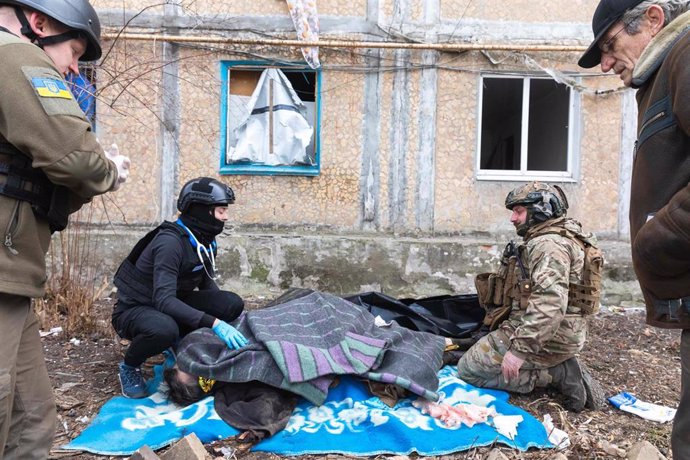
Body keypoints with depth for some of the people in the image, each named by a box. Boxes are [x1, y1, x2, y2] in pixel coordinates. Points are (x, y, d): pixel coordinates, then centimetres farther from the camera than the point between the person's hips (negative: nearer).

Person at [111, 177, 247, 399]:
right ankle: (130, 366, -8)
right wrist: (214, 322, -43)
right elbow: (163, 299, -36)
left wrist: (224, 315, -5)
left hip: (170, 308, 7)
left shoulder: (204, 242, -3)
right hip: (134, 310, -7)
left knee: (233, 303, -15)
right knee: (164, 329, -42)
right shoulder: (170, 241, -28)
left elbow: (207, 283, 10)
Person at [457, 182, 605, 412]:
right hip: (561, 334, 10)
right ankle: (560, 369, 8)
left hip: (546, 338, -10)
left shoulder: (548, 244, -19)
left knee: (468, 369, -4)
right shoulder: (561, 237, 16)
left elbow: (549, 304, -31)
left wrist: (520, 348, -31)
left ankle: (556, 374, -6)